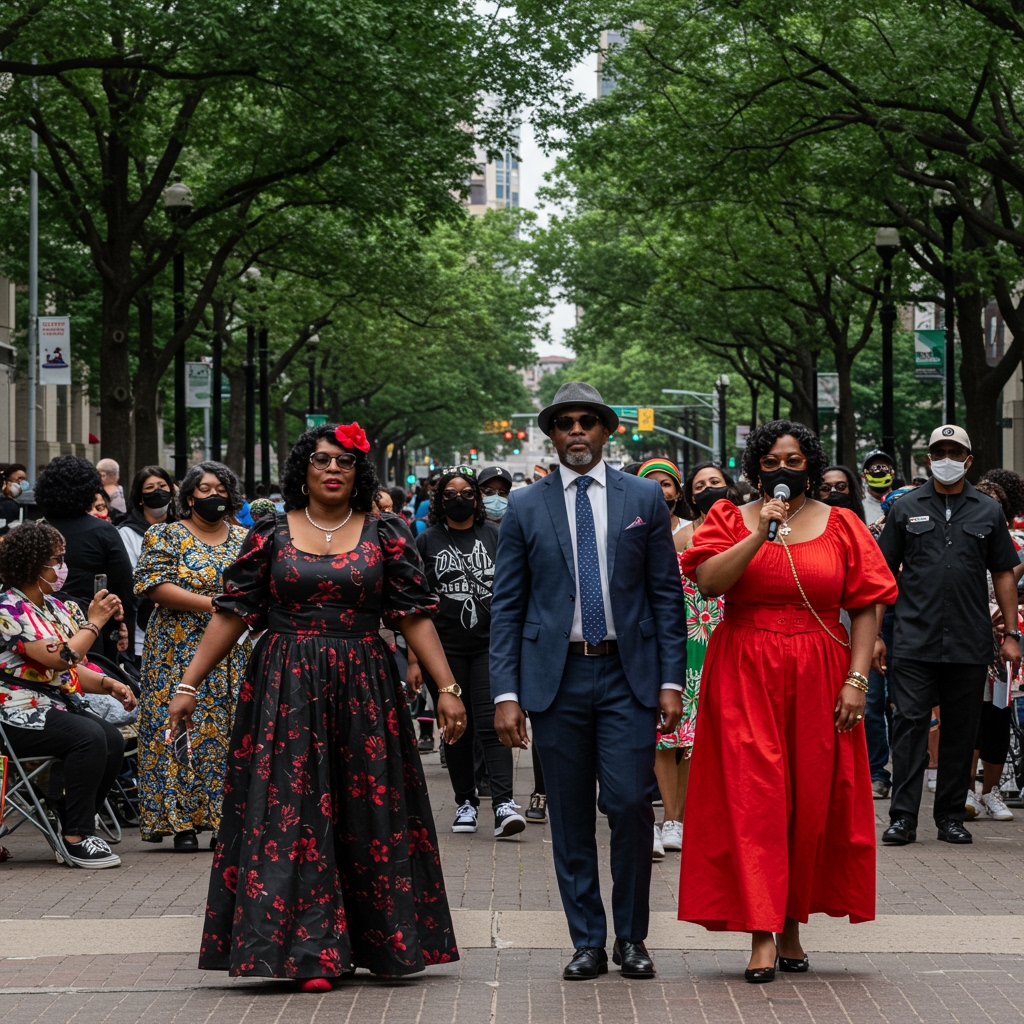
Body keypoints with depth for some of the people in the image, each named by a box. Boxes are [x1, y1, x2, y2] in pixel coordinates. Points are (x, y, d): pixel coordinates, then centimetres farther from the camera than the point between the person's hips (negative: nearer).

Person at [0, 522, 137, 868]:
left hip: (53, 707, 9)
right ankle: (76, 836, -20)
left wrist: (108, 684, -2)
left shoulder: (55, 607, 15)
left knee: (113, 739, -14)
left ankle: (73, 829, -4)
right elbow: (61, 658, -23)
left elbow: (76, 671, 17)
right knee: (88, 736, -28)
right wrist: (94, 622, -11)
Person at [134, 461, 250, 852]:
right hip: (181, 652, -3)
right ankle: (183, 821, -3)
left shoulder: (245, 539, 13)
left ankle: (226, 819, 3)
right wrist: (211, 604, -18)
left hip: (237, 655, 3)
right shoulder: (166, 536, 1)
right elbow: (155, 585, -11)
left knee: (232, 730, 0)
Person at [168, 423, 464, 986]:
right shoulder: (270, 534, 3)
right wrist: (189, 685, -1)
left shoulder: (385, 534, 4)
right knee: (291, 811, -4)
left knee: (370, 812, 4)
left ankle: (381, 939, 17)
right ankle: (311, 952, -2)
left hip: (362, 690, 1)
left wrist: (447, 689, -5)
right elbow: (232, 614, 3)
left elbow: (415, 615, 1)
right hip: (286, 691, 0)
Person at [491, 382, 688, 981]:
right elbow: (507, 607, 5)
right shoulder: (525, 508, 6)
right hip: (556, 676, 1)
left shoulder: (645, 499, 6)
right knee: (570, 817, 4)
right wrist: (507, 693, -3)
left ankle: (632, 938, 8)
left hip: (628, 673, -1)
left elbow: (668, 594, 6)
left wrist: (672, 680, -2)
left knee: (631, 804, -8)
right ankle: (588, 943, 13)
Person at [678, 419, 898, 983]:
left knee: (812, 801, 4)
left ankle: (792, 924, 18)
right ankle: (762, 935, -11)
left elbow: (866, 606, 3)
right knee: (753, 797, -9)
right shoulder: (731, 520, 7)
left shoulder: (841, 526, 7)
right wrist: (760, 534, -17)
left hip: (818, 679, 1)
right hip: (745, 676, -1)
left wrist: (856, 678, -7)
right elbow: (708, 581, -10)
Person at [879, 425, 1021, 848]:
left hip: (970, 645, 1)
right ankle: (903, 817, -5)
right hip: (915, 639, -1)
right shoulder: (906, 508, 7)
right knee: (909, 724, -6)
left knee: (961, 730, 6)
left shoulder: (988, 512, 10)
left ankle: (951, 816, 15)